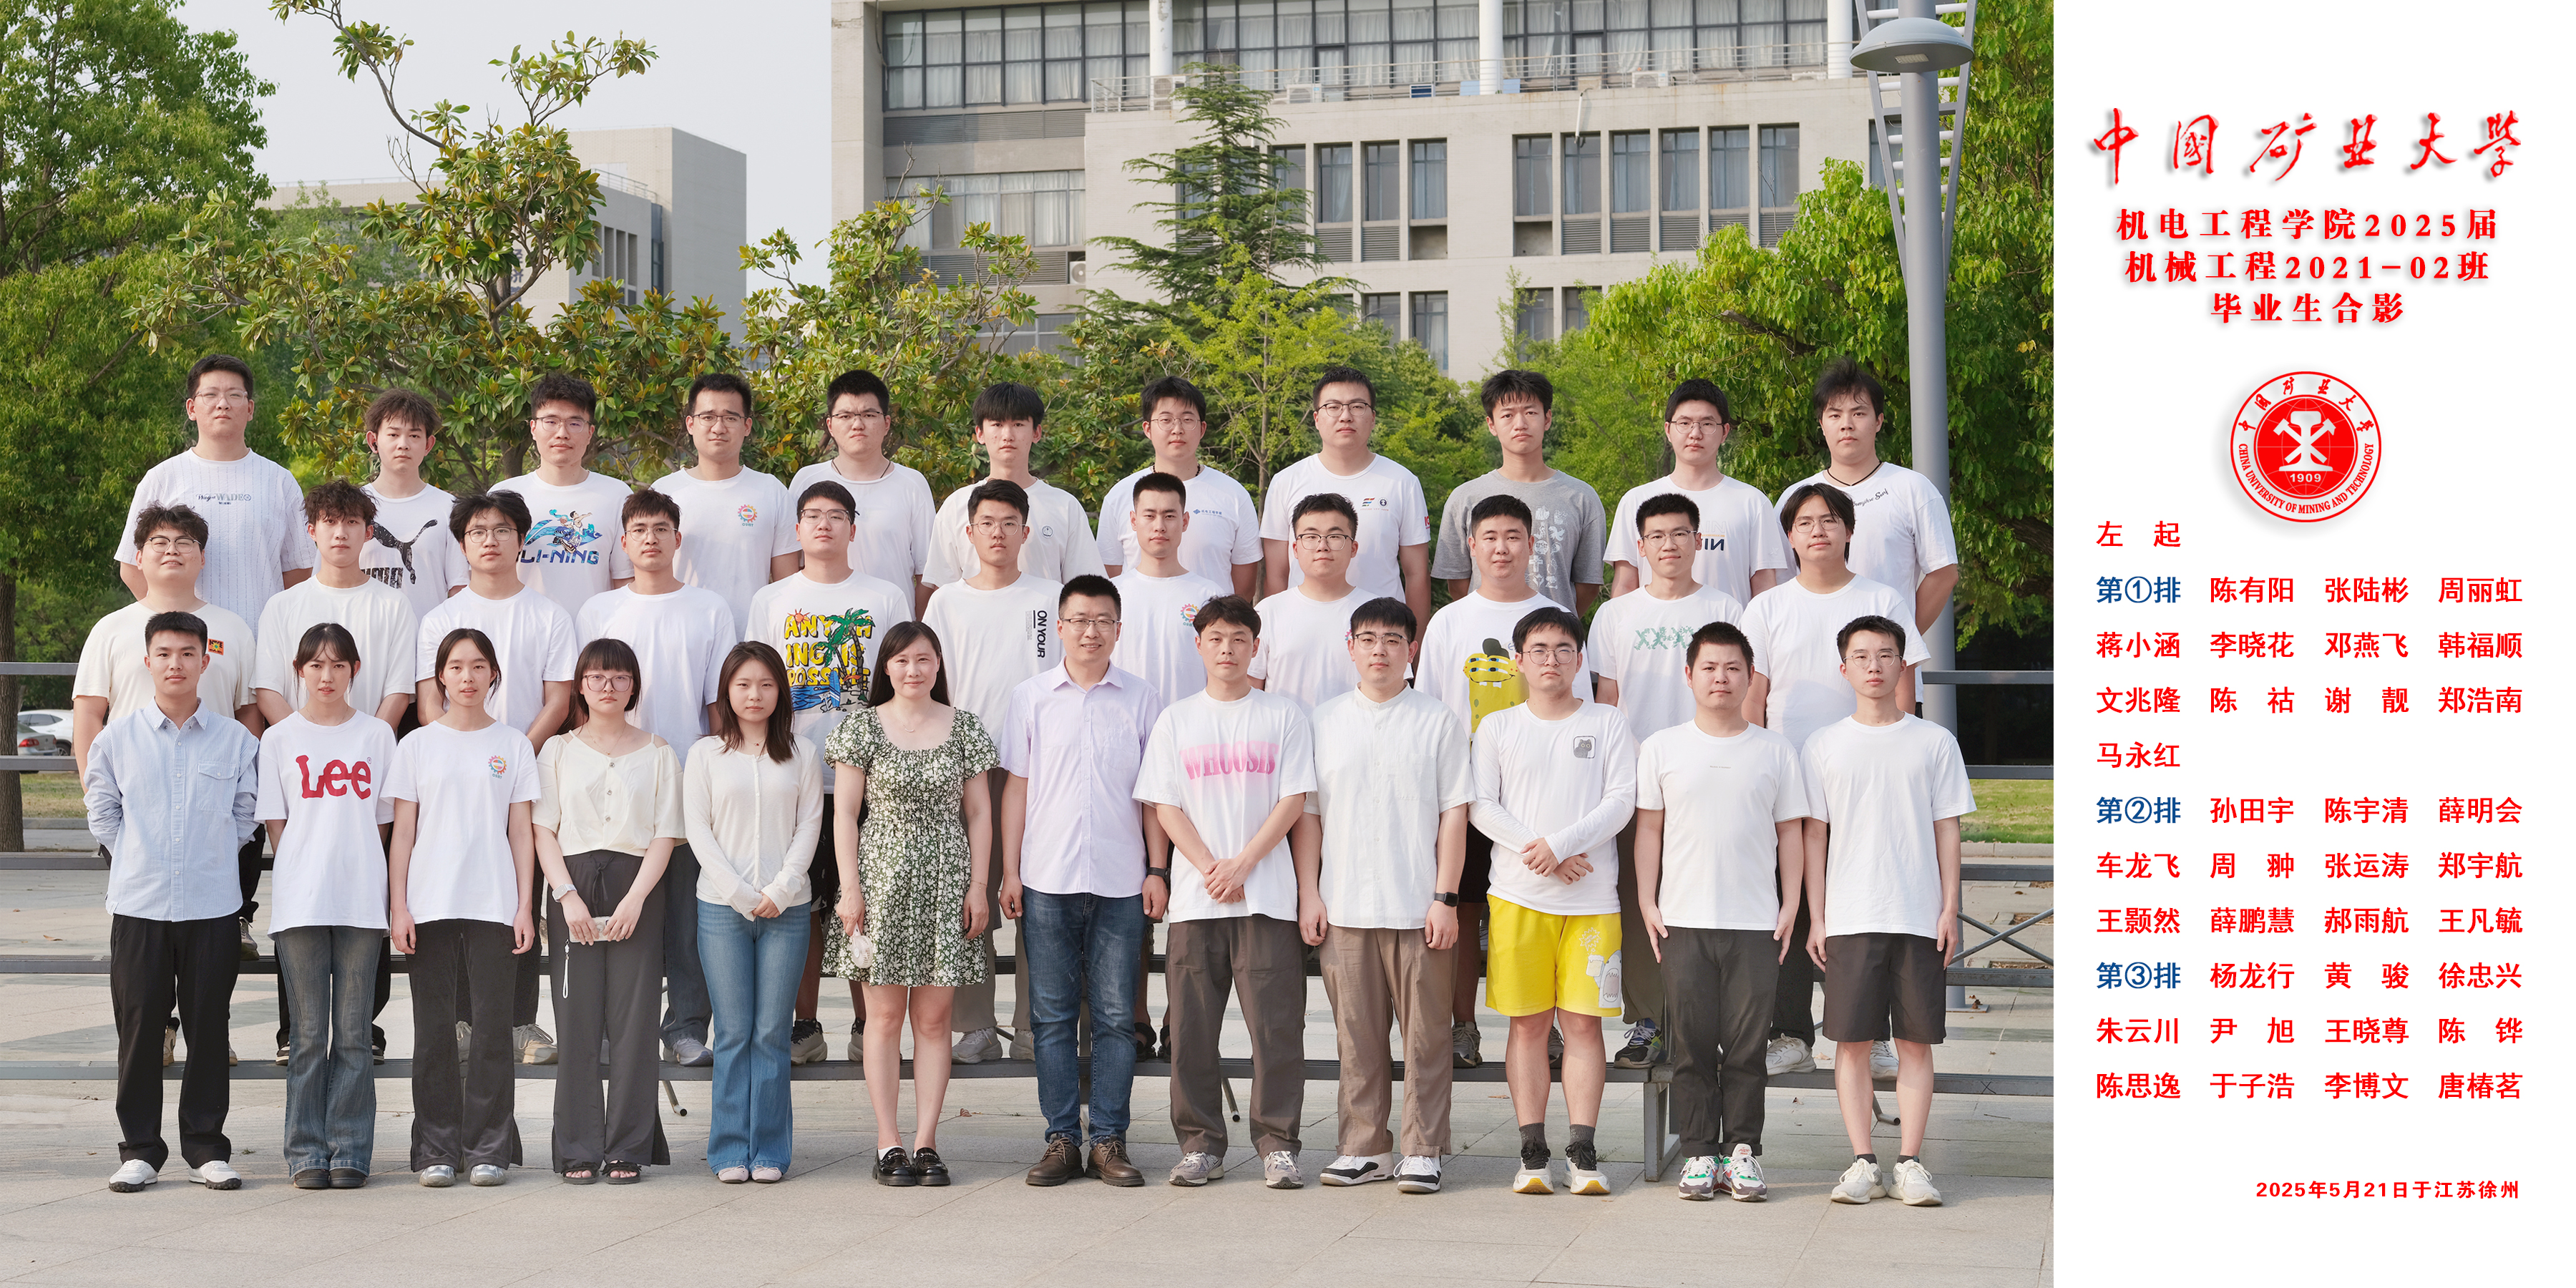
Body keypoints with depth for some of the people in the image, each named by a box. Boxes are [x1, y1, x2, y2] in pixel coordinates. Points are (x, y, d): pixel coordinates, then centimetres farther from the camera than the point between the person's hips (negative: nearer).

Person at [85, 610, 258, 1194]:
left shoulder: (236, 740, 2)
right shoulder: (118, 737, 3)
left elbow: (248, 812, 12)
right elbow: (102, 811, 12)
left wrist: (212, 858, 7)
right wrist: (137, 858, 7)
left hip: (213, 905, 0)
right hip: (137, 904, 0)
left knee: (209, 1028, 4)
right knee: (139, 1028, 2)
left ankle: (206, 1147, 12)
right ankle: (140, 1149, 11)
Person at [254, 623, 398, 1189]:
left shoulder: (377, 735, 9)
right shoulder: (279, 739, 8)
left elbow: (383, 819, 11)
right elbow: (275, 824, 8)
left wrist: (352, 868, 2)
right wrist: (301, 875, -2)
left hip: (361, 900, 0)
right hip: (300, 902, 0)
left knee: (353, 1034, 1)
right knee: (308, 1034, 0)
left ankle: (350, 1151, 6)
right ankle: (307, 1153, 6)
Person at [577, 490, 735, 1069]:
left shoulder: (710, 610, 7)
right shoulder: (599, 611, 9)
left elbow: (722, 700, 6)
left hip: (692, 782, 0)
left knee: (689, 908, 1)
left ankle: (687, 1025, 8)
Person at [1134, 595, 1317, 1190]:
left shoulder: (1284, 715, 6)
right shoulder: (1176, 720, 10)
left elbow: (1293, 802, 0)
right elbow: (1166, 807, 5)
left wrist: (1242, 864, -10)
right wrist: (1211, 869, -8)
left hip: (1268, 895, -2)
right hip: (1195, 896, 2)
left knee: (1276, 1022, -5)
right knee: (1192, 1024, 2)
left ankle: (1277, 1141, 3)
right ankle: (1200, 1142, 11)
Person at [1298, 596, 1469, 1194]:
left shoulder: (1437, 721, 3)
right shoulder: (1324, 722, 10)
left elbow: (1454, 813, 1)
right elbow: (1308, 812, 11)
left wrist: (1446, 897, -6)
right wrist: (1310, 895, 3)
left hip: (1419, 908, -2)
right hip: (1345, 908, 2)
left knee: (1425, 1032, 0)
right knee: (1357, 1032, 6)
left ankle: (1423, 1151, 7)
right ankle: (1365, 1147, 15)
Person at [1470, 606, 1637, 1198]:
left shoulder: (1608, 724, 8)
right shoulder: (1498, 727, 10)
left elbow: (1621, 802, -2)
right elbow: (1482, 807, 2)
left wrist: (1559, 844, -14)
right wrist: (1538, 853, -11)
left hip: (1593, 897, -1)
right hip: (1519, 895, 1)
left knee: (1584, 1022, -3)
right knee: (1527, 1022, 1)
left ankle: (1581, 1153, 0)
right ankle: (1533, 1153, 6)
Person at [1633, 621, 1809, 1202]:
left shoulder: (1775, 751, 7)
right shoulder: (1662, 748, 6)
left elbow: (1790, 832, 10)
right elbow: (1649, 828, 8)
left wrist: (1790, 906, 3)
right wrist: (1647, 903, 2)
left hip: (1756, 922, 0)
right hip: (1684, 920, 0)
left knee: (1748, 1044, -1)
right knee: (1693, 1041, 1)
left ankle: (1743, 1151, 8)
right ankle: (1699, 1152, 9)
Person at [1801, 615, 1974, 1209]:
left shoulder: (1934, 742, 6)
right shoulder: (1824, 746, 7)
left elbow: (1947, 829, 7)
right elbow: (1814, 835, 7)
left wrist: (1949, 909, 0)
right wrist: (1817, 917, 2)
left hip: (1919, 917, 0)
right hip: (1850, 917, 0)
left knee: (1916, 1041, 1)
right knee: (1852, 1041, -1)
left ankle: (1910, 1164, 5)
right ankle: (1862, 1163, 5)